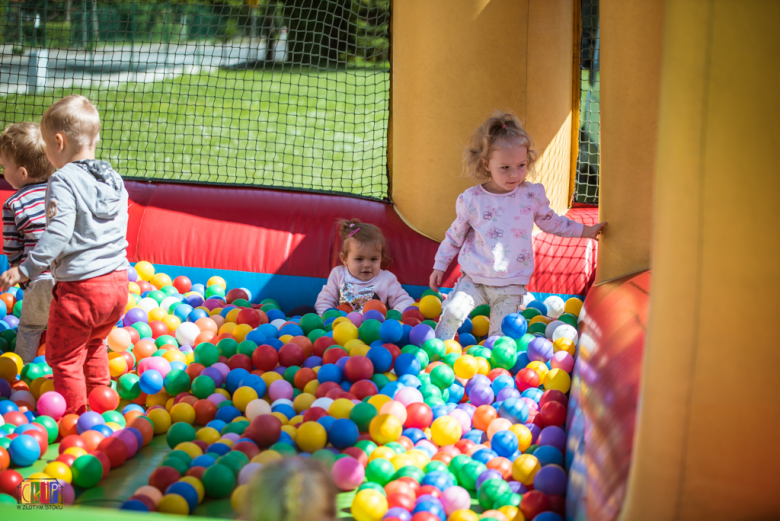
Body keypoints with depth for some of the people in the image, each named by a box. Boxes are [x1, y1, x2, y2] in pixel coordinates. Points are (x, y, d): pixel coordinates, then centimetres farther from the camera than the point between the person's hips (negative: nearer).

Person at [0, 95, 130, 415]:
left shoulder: (63, 180, -14)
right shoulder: (114, 179, 9)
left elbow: (58, 232, -25)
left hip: (80, 287, -8)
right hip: (118, 281, 8)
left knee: (64, 356, 11)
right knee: (93, 345, 30)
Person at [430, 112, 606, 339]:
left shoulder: (532, 194, -2)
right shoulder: (470, 199, -5)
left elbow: (550, 222, 16)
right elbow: (455, 236, 8)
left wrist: (585, 231, 19)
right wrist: (439, 266, 10)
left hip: (511, 285, 0)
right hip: (474, 279, 0)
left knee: (501, 335, -4)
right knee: (453, 311, -17)